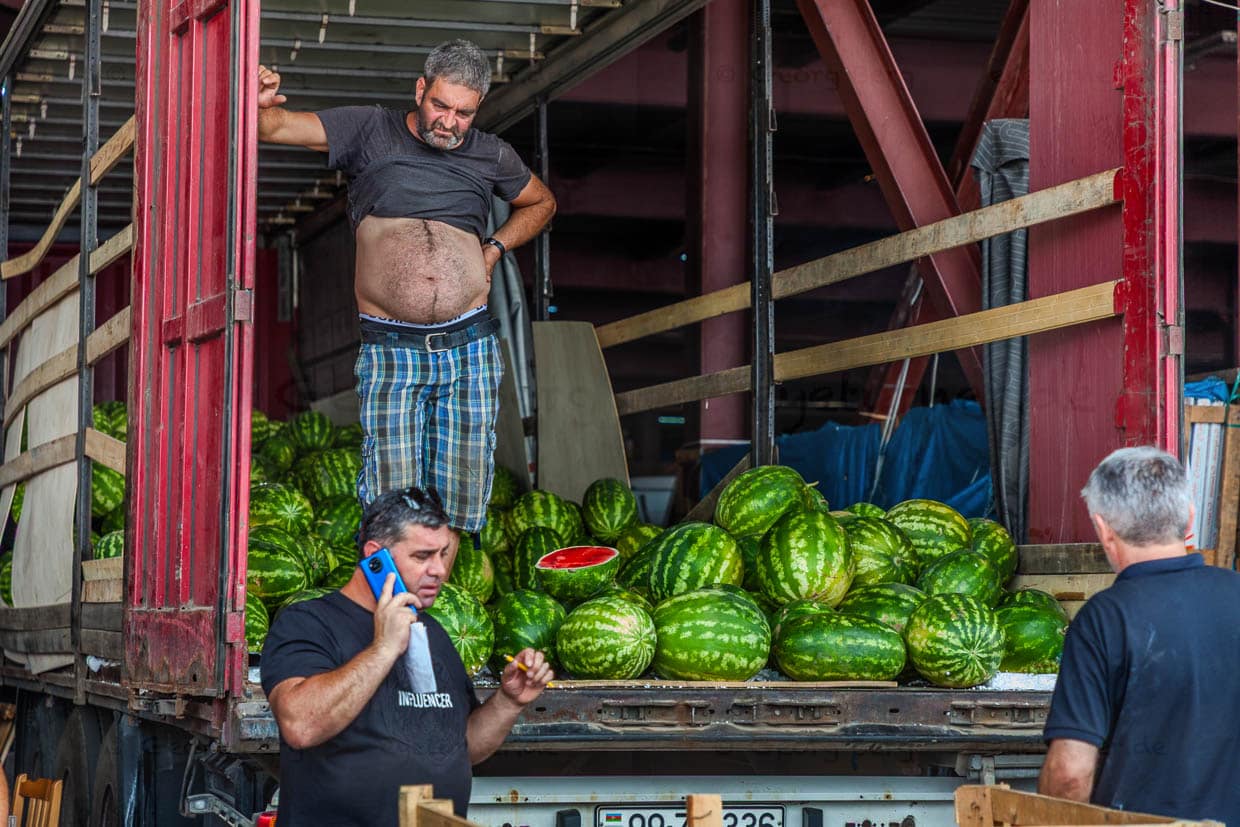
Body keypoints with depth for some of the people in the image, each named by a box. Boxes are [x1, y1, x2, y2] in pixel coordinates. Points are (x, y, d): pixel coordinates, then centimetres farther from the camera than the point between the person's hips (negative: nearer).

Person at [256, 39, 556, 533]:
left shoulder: (490, 156, 12)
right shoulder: (369, 131, 4)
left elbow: (542, 203, 31)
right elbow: (278, 126, -5)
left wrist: (495, 248, 14)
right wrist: (260, 105, -30)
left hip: (469, 345, 2)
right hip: (390, 348, -2)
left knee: (461, 504, 0)